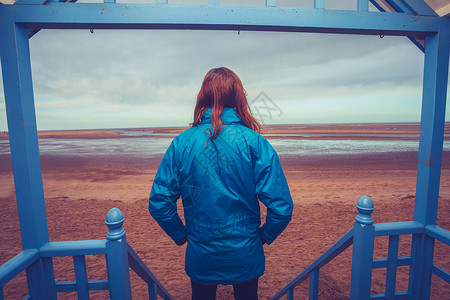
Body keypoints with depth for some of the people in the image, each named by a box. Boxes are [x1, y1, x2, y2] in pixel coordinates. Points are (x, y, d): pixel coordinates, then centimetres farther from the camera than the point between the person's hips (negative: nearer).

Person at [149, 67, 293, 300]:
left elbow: (158, 203, -12)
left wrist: (180, 235, 5)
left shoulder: (182, 143, -13)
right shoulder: (255, 142, -17)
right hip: (245, 255, 0)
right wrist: (265, 235, 0)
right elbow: (281, 207, -19)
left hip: (200, 256, 1)